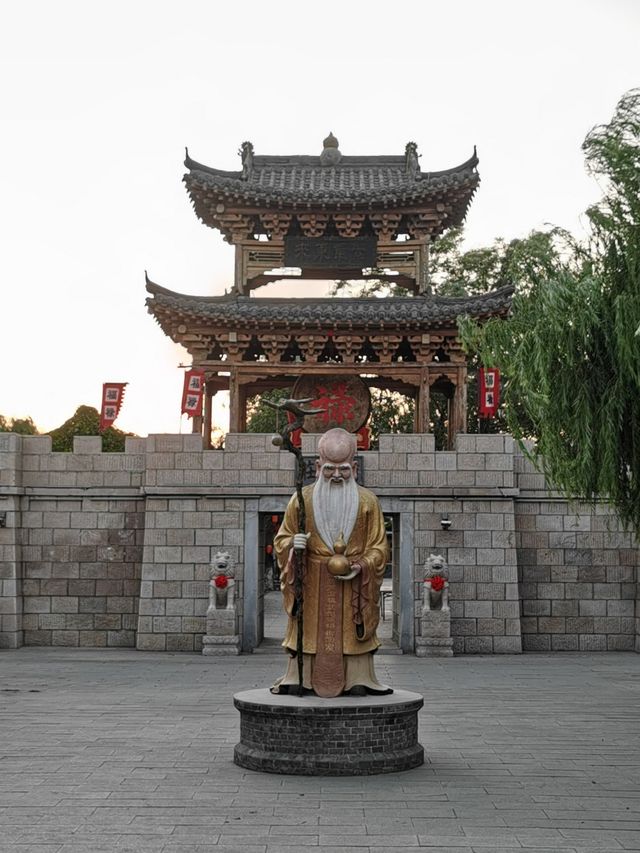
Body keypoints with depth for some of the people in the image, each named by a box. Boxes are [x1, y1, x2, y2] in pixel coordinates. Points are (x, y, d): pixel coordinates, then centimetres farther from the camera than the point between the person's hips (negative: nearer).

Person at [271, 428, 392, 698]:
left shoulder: (368, 501, 3)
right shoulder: (302, 499, 3)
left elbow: (378, 546, 3)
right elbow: (282, 539, 9)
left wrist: (360, 566, -14)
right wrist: (293, 543, -14)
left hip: (353, 583, 0)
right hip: (312, 584, 0)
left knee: (351, 632, -1)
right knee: (311, 631, 0)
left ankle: (357, 681, 6)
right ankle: (299, 679, 6)